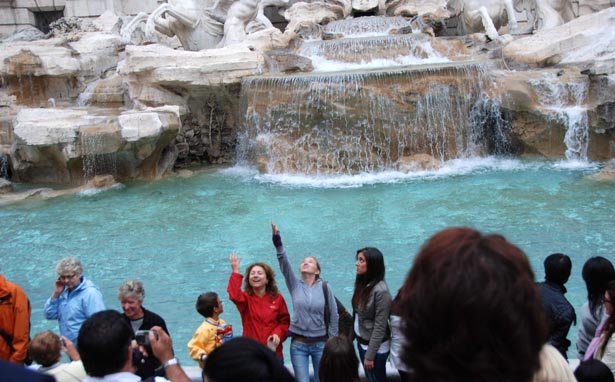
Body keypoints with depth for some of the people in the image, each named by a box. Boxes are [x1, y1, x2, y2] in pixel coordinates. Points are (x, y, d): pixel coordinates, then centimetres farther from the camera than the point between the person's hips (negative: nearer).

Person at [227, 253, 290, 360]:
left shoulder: (277, 299, 2)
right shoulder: (245, 297, -3)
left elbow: (285, 321, 7)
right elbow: (234, 295, -27)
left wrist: (278, 333, -12)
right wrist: (235, 272, -29)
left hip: (273, 350, 2)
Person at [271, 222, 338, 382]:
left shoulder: (325, 288, -3)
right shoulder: (295, 285, 0)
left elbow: (334, 316, 2)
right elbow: (284, 262, -14)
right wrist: (277, 239, -27)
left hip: (320, 343, 0)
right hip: (298, 344, 1)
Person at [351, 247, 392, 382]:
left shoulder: (381, 290, -22)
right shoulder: (362, 284, 0)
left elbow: (380, 327, -20)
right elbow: (357, 316, 5)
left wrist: (370, 355, -18)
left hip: (376, 347, -7)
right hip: (361, 342, 7)